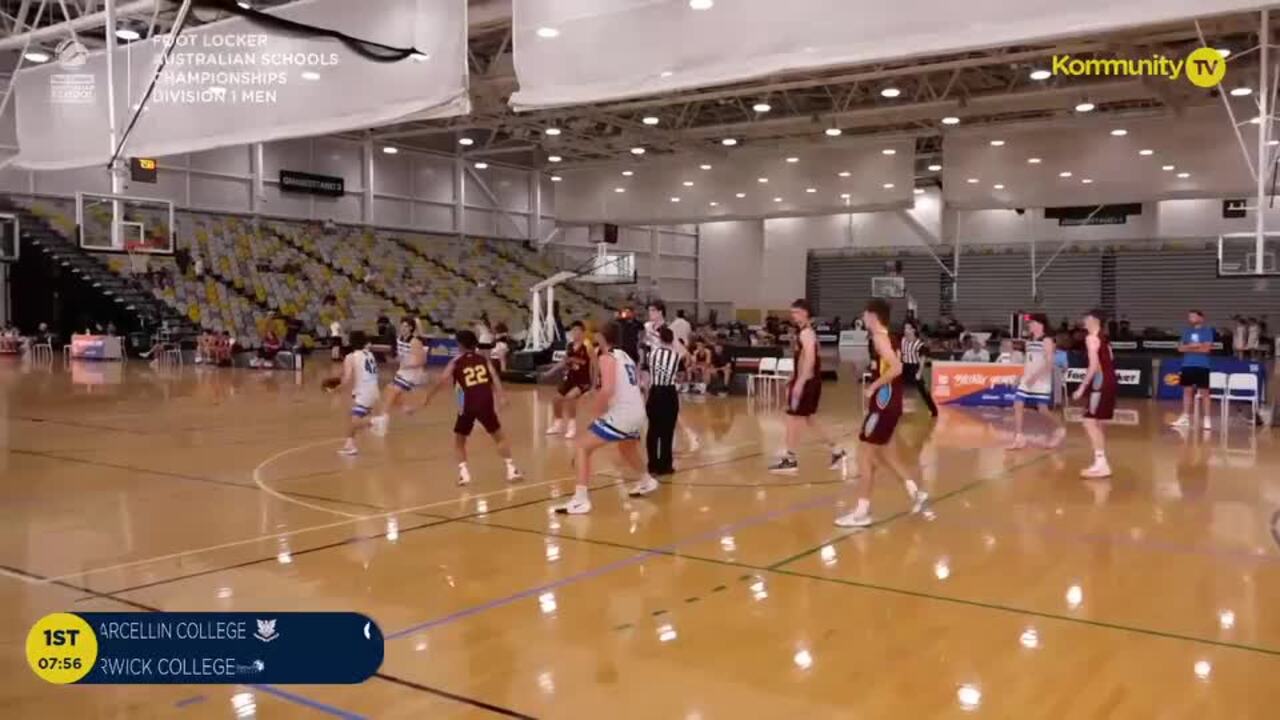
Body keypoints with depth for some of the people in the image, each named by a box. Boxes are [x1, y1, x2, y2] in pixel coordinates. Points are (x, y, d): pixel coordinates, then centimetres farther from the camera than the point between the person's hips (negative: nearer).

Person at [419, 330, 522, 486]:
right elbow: (494, 378, 0)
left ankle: (464, 473, 2)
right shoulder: (483, 359, 15)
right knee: (499, 437, 19)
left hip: (468, 405, -1)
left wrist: (427, 398, 8)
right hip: (486, 403, 1)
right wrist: (501, 397, -8)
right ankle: (511, 469, 10)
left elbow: (441, 382, 1)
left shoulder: (456, 362, 11)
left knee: (459, 441, 18)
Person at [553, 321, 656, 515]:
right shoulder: (625, 356, 17)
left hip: (621, 415, -9)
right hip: (638, 413, 9)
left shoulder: (607, 357, -8)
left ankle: (580, 499, -13)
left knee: (583, 446, -4)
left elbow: (607, 390, -23)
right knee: (626, 448, 36)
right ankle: (647, 481, 56)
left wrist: (599, 411, -8)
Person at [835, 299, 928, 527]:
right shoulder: (887, 336, 14)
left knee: (865, 456, -4)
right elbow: (894, 366, 20)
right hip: (890, 402, 10)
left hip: (884, 403, -10)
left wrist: (873, 387, -20)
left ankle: (861, 512, -1)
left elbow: (896, 368, -27)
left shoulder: (879, 337, -15)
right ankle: (914, 491, 24)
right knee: (876, 452, 21)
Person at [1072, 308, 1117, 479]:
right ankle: (1101, 463, 18)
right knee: (1096, 423, 15)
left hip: (1101, 383, -10)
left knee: (1090, 423, -10)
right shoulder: (1102, 338, 18)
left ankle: (1102, 465, -12)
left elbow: (1094, 365, -19)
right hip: (1107, 382, 10)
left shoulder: (1092, 337, -11)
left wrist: (1082, 387, -18)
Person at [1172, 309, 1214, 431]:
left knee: (1204, 392, -3)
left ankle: (1206, 419, 1)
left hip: (1202, 366, -5)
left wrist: (1189, 349, -5)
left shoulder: (1207, 331, -3)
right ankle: (1185, 417, 14)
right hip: (1187, 365, 5)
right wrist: (1192, 346, -10)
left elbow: (1206, 348, -12)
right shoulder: (1187, 331, 11)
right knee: (1187, 391, 8)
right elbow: (1181, 348, 6)